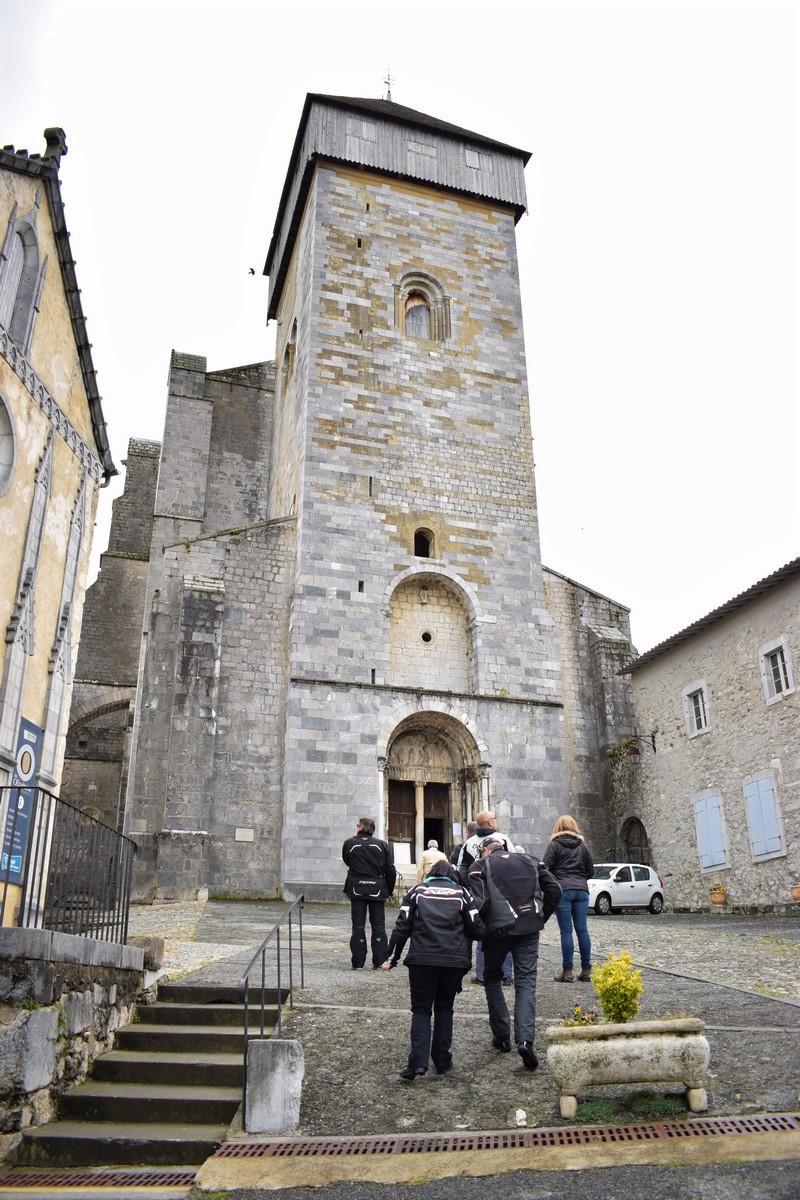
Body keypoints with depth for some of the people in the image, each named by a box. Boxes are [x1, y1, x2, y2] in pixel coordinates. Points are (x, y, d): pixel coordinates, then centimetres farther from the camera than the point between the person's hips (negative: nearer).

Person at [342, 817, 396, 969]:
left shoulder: (349, 843, -3)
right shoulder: (382, 845, -1)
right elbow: (391, 871, -2)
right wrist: (388, 892, 6)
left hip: (356, 889, 0)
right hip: (377, 889, 1)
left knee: (358, 926, 6)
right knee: (378, 926, 9)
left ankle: (357, 962, 8)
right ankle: (379, 961, 7)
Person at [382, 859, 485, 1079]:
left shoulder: (416, 891, 9)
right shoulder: (462, 893, 10)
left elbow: (402, 928, 4)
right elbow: (477, 930, 6)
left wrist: (391, 958, 9)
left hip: (421, 960, -1)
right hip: (454, 961, 1)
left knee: (421, 1009, 8)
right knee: (444, 1009, 18)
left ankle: (418, 1062, -6)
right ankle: (442, 1061, 18)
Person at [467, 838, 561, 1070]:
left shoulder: (480, 865, 3)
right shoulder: (529, 862, 16)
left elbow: (479, 903, -11)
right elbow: (554, 890, 8)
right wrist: (541, 917, 13)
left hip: (499, 929, -2)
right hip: (530, 929, 2)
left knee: (492, 979, 19)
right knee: (526, 983, 4)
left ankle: (502, 1036, 21)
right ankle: (525, 1040, -14)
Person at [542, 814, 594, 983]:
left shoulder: (554, 845, 0)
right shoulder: (582, 846, 13)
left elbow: (546, 868, -5)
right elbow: (590, 871, 16)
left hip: (562, 890, -4)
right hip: (582, 890, 4)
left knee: (566, 931, -3)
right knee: (582, 930, 5)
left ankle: (567, 971, -2)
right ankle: (586, 971, 8)